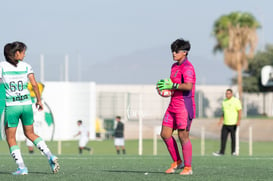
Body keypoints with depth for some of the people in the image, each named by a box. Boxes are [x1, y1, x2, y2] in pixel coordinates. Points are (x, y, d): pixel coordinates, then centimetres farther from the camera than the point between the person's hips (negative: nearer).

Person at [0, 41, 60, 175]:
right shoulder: (25, 66, 2)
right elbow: (34, 84, -1)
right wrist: (39, 100, 11)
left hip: (11, 106, -3)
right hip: (26, 104, 3)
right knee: (30, 133, 21)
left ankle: (21, 167, -2)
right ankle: (50, 156, 6)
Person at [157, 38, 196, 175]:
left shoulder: (187, 67, -13)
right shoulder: (174, 66, 16)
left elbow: (188, 86, -26)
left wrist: (172, 85, -24)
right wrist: (165, 86, 7)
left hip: (184, 106, -9)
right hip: (173, 106, 9)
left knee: (183, 136, -7)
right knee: (165, 134, 6)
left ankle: (188, 167, 1)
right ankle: (177, 162, 19)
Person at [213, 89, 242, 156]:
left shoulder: (236, 101, -6)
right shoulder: (224, 101, 13)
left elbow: (240, 111, -9)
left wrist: (238, 120, -17)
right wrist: (221, 120, 14)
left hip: (233, 123, -6)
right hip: (225, 123, 6)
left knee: (233, 137, 1)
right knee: (223, 137, -1)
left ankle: (233, 152, 10)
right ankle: (221, 152, 0)